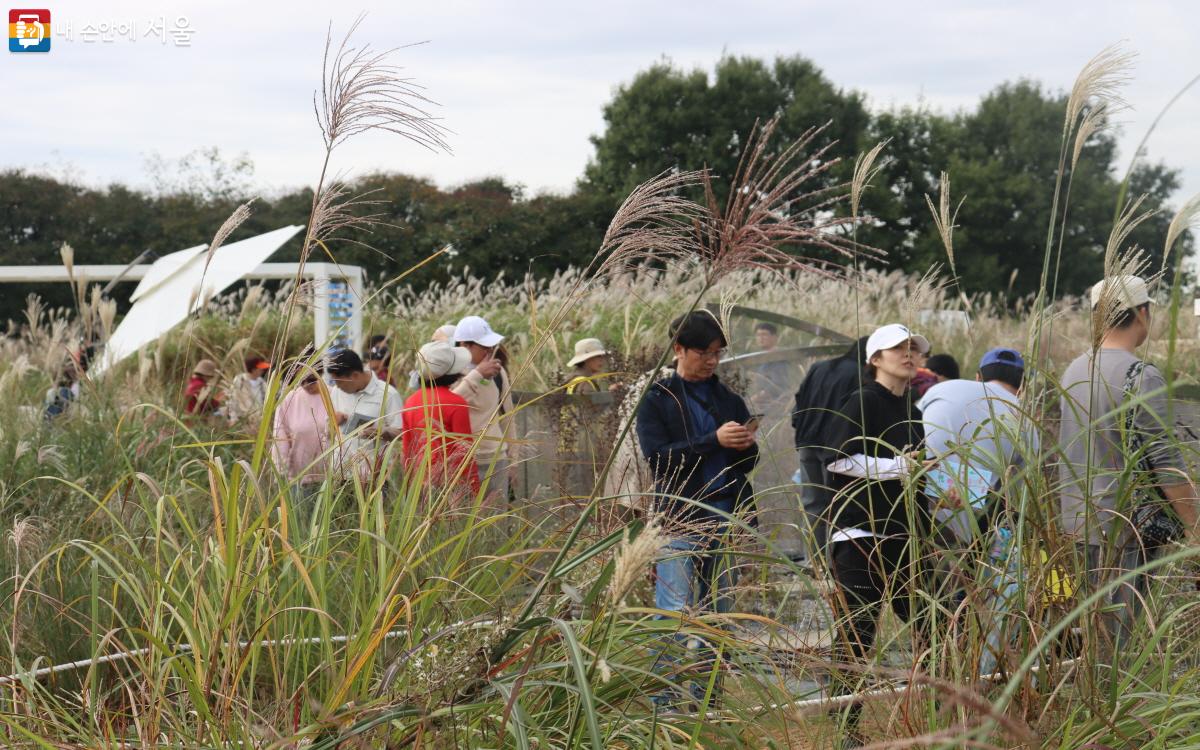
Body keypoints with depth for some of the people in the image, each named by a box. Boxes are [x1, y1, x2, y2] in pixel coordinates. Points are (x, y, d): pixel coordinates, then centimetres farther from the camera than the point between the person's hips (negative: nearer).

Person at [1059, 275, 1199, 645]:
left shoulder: (1073, 371, 10)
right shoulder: (1141, 377, -15)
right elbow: (1165, 460, -16)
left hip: (1077, 524, 8)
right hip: (1126, 530, -8)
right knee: (1121, 636, -4)